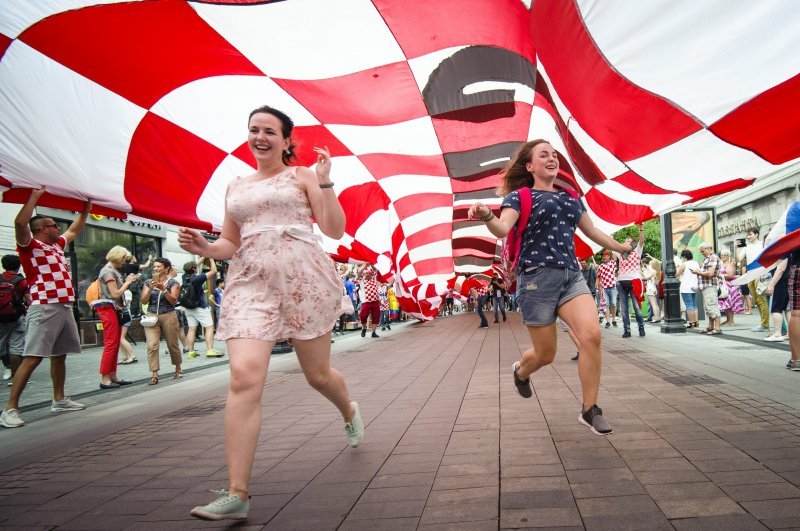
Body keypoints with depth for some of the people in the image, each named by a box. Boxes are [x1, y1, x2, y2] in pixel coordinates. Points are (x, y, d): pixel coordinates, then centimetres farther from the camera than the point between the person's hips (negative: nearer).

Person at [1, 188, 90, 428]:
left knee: (59, 355, 13)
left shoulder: (57, 246, 19)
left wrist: (85, 210, 36)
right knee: (32, 358, -12)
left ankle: (59, 400, 22)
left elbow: (74, 230, 37)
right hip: (44, 309, -8)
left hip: (65, 308, 8)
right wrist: (35, 196, -19)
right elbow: (20, 222, -22)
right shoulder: (30, 246, -2)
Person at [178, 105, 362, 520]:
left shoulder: (302, 176, 8)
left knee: (317, 373, 10)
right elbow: (231, 244, 21)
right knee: (244, 377, -16)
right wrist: (205, 248, 0)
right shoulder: (236, 187, 20)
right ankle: (236, 494, -14)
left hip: (303, 278, -2)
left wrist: (325, 182, -10)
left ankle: (350, 413, 47)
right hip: (250, 284, 3)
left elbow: (335, 230, 0)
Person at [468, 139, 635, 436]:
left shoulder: (570, 197, 18)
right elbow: (502, 228, -18)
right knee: (545, 354, 3)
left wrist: (620, 247, 42)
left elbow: (592, 231, 32)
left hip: (572, 276, 5)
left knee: (592, 335, -19)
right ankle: (521, 372, 41)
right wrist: (487, 217, -40)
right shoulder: (520, 196, 1)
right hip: (537, 278, -4)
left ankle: (589, 410, -3)